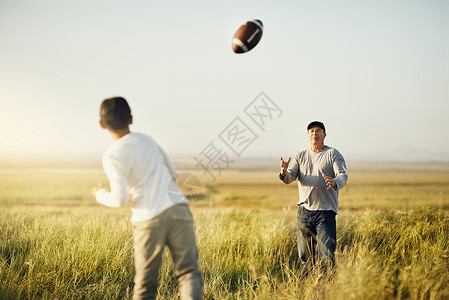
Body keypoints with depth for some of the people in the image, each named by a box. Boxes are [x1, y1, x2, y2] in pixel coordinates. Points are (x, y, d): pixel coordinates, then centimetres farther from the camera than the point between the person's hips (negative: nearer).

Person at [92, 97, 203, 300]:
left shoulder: (111, 156, -2)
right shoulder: (147, 140, 13)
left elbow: (121, 198, -9)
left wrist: (100, 195, 11)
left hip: (149, 220, -3)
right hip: (178, 209, 3)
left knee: (145, 283, 11)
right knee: (188, 271, -2)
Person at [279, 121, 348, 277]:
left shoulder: (333, 154, 4)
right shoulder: (301, 156, 15)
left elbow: (343, 175, -10)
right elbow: (289, 178, 6)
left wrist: (334, 183, -33)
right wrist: (284, 172, -18)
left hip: (326, 211, -4)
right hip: (304, 211, 4)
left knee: (327, 256, -10)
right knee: (305, 255, 9)